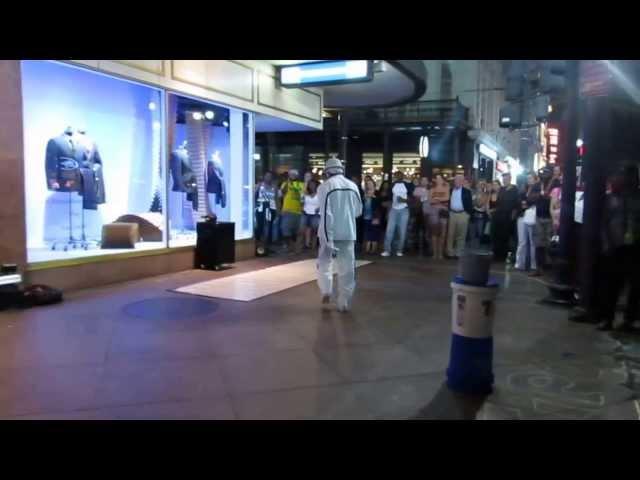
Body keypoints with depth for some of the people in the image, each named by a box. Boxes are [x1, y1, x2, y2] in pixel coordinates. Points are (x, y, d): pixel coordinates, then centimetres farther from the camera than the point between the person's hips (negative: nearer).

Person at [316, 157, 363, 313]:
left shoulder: (325, 186, -8)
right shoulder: (353, 186, 5)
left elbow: (326, 215, -14)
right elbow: (358, 211, 13)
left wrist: (328, 240, -15)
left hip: (330, 233, -3)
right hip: (348, 233, 3)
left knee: (324, 262, 18)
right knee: (347, 269, 7)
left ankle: (326, 291, 7)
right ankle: (344, 303, 10)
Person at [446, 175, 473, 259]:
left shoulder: (467, 191, -2)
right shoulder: (450, 190, 8)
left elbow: (469, 204, -1)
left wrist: (469, 214, -7)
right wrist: (447, 211, 4)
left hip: (463, 215, -3)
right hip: (452, 214, 3)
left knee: (461, 236, 4)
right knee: (450, 234, 5)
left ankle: (458, 253, 11)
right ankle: (450, 253, 13)